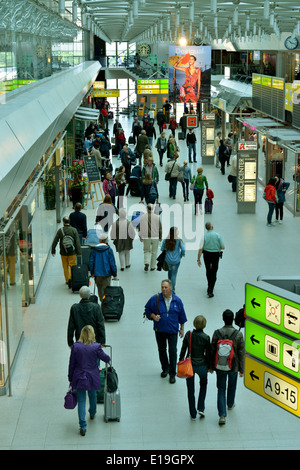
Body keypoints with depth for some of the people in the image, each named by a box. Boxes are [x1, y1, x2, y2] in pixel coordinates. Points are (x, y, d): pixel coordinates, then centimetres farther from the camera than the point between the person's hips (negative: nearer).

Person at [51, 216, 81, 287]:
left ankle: (67, 281, 22)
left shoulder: (60, 231, -6)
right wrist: (78, 252, -3)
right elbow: (77, 242, -8)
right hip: (72, 253, -1)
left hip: (63, 253, 1)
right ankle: (70, 278, -16)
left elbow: (55, 241, -3)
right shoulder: (74, 230, -7)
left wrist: (53, 251, 7)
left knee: (65, 267, 14)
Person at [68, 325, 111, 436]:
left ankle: (83, 426, -2)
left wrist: (70, 378, 8)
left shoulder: (75, 346, -11)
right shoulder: (96, 347, -14)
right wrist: (108, 358, 23)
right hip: (92, 378, 1)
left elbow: (71, 364, -3)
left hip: (79, 378, 0)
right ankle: (92, 413, 52)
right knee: (93, 396, 26)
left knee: (81, 401, 4)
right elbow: (106, 359, -2)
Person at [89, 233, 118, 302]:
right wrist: (114, 275, 1)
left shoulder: (94, 250, -1)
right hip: (106, 273, -3)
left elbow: (91, 262, 4)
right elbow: (112, 263, -7)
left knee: (100, 289, 16)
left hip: (97, 274, 3)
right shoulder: (109, 250, -9)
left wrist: (92, 272, 17)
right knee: (106, 289, 2)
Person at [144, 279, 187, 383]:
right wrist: (153, 316, -14)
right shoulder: (155, 299, -9)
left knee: (173, 352, -2)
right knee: (162, 350, 15)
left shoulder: (177, 301, -5)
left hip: (172, 330, -1)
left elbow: (181, 316, 6)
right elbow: (147, 309, 4)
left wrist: (182, 329, 9)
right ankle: (165, 368, 37)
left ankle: (172, 374, 11)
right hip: (159, 330, 1)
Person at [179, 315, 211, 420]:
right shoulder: (206, 337, -14)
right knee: (203, 385, 26)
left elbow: (183, 350, -5)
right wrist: (209, 366, 8)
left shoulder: (188, 334, -11)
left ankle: (193, 414, 21)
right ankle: (201, 408, 16)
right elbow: (208, 354, -7)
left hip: (189, 365, 1)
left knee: (190, 390, 13)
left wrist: (180, 362, 9)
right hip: (202, 365, -1)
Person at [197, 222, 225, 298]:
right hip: (216, 255, -1)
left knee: (208, 271, 22)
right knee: (214, 272, 4)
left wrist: (198, 259, -7)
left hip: (206, 254, 1)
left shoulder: (204, 236, -10)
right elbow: (223, 247, -9)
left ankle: (210, 286, 38)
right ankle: (210, 291, -5)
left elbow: (200, 249, -13)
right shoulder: (218, 235, -11)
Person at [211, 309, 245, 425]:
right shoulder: (238, 334, -14)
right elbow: (241, 353, -9)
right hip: (233, 366, 1)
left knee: (221, 389, 8)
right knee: (232, 386, 25)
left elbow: (212, 351, -5)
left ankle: (222, 415, -1)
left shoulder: (217, 333, -13)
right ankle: (230, 404, 49)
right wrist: (241, 369, 2)